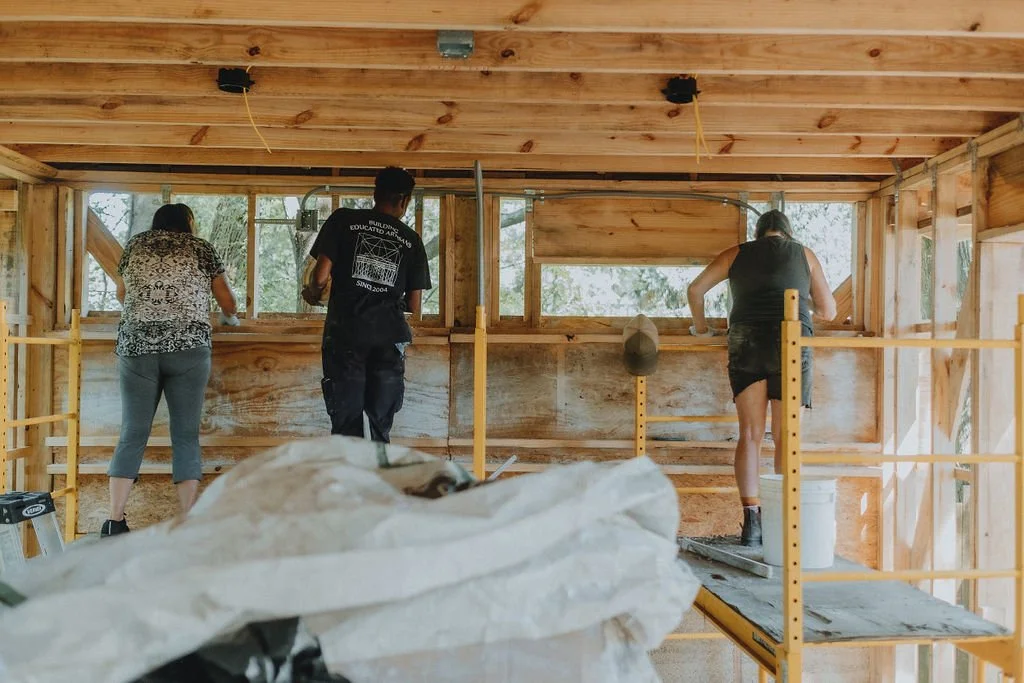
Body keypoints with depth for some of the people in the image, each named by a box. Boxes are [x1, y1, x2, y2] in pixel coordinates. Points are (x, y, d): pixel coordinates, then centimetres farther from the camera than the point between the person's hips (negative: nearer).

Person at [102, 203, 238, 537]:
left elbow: (122, 295, 31)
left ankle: (114, 523, 1)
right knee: (186, 436, 1)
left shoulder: (135, 245, 17)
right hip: (188, 348, -2)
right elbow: (228, 303, 15)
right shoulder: (201, 248, 11)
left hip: (137, 347, 2)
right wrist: (229, 317, 37)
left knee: (132, 435, 6)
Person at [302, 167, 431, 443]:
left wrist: (312, 293, 17)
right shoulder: (411, 240, 10)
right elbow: (414, 307, 9)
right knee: (381, 427, 9)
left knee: (346, 425, 2)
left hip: (345, 335, -2)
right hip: (389, 340, 2)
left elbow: (321, 276, -5)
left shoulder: (344, 219, 4)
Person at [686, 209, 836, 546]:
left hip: (745, 343, 1)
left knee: (750, 435, 2)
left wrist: (700, 326, 28)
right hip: (792, 342, 0)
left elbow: (695, 289, 14)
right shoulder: (804, 254, 17)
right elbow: (828, 312, 19)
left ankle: (752, 520, -7)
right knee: (786, 438, 2)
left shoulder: (737, 253, 18)